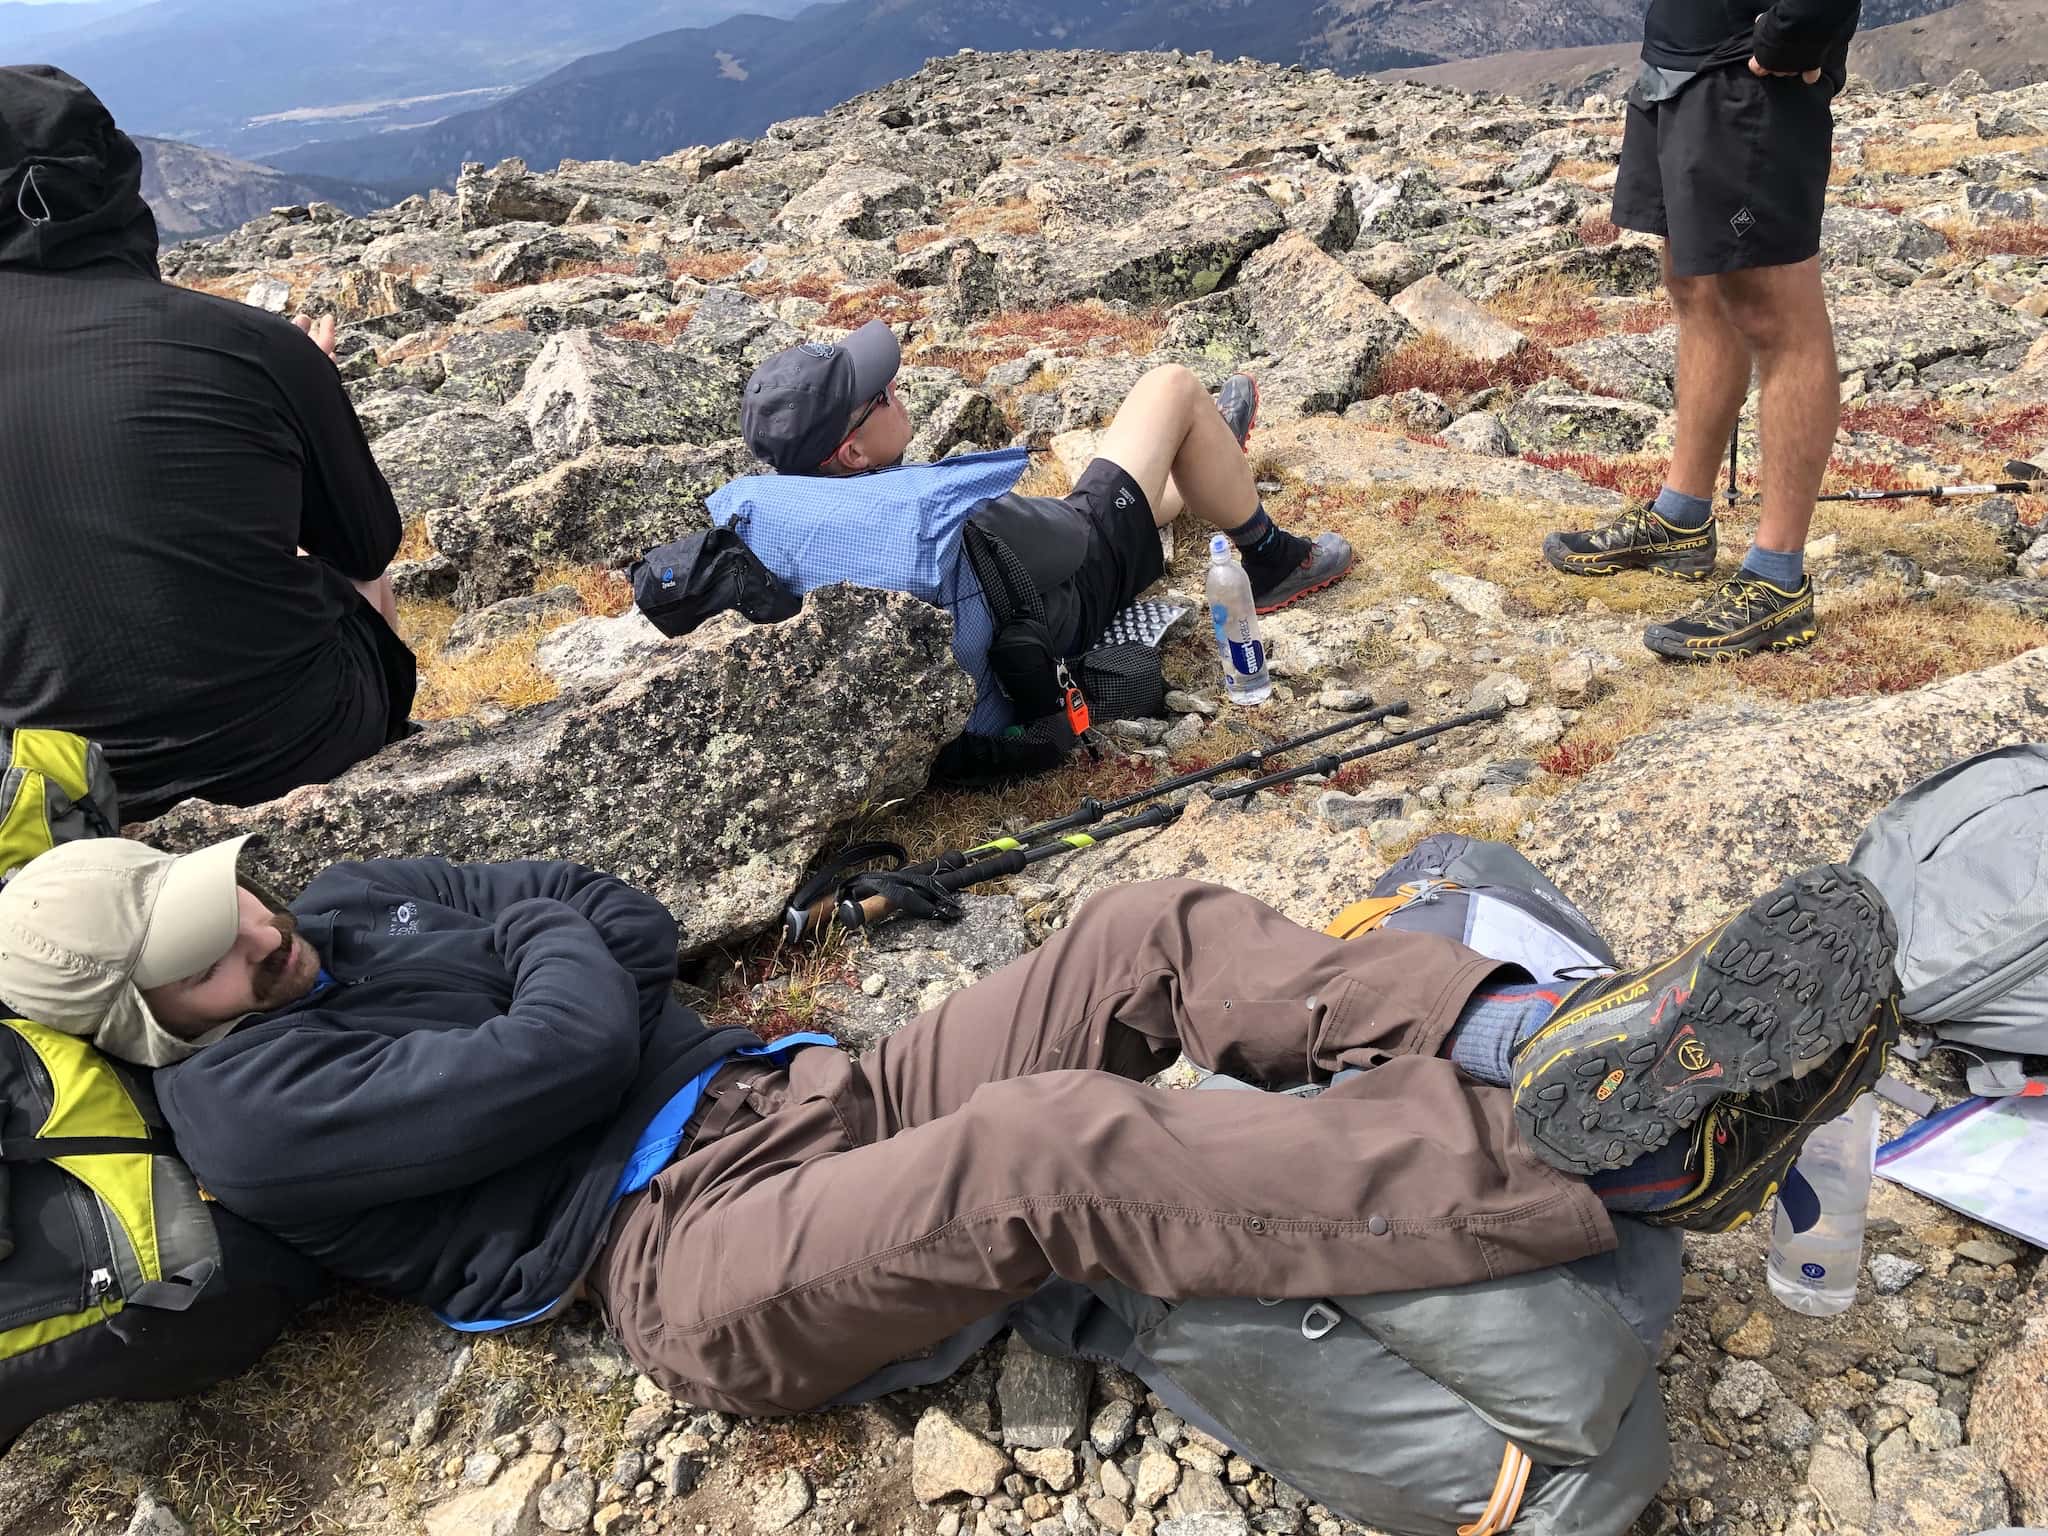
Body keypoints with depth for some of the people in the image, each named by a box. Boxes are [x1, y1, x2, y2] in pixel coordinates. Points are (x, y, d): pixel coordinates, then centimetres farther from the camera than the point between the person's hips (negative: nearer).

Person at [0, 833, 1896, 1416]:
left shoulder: (341, 905, 20)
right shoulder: (243, 1107, -4)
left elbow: (624, 919, 19)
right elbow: (574, 1046, -15)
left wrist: (540, 935, 1)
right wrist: (558, 967, 5)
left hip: (805, 1098, 8)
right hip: (689, 1254, -8)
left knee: (1155, 930, -9)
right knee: (1058, 1147, -36)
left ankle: (1529, 1036, -20)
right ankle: (1601, 1146, -34)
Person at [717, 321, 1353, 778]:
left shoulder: (751, 502, -20)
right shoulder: (927, 520, -40)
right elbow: (1072, 543, -29)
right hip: (1073, 599, -7)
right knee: (1174, 386, 4)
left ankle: (1216, 465, 65)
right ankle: (1272, 561, 22)